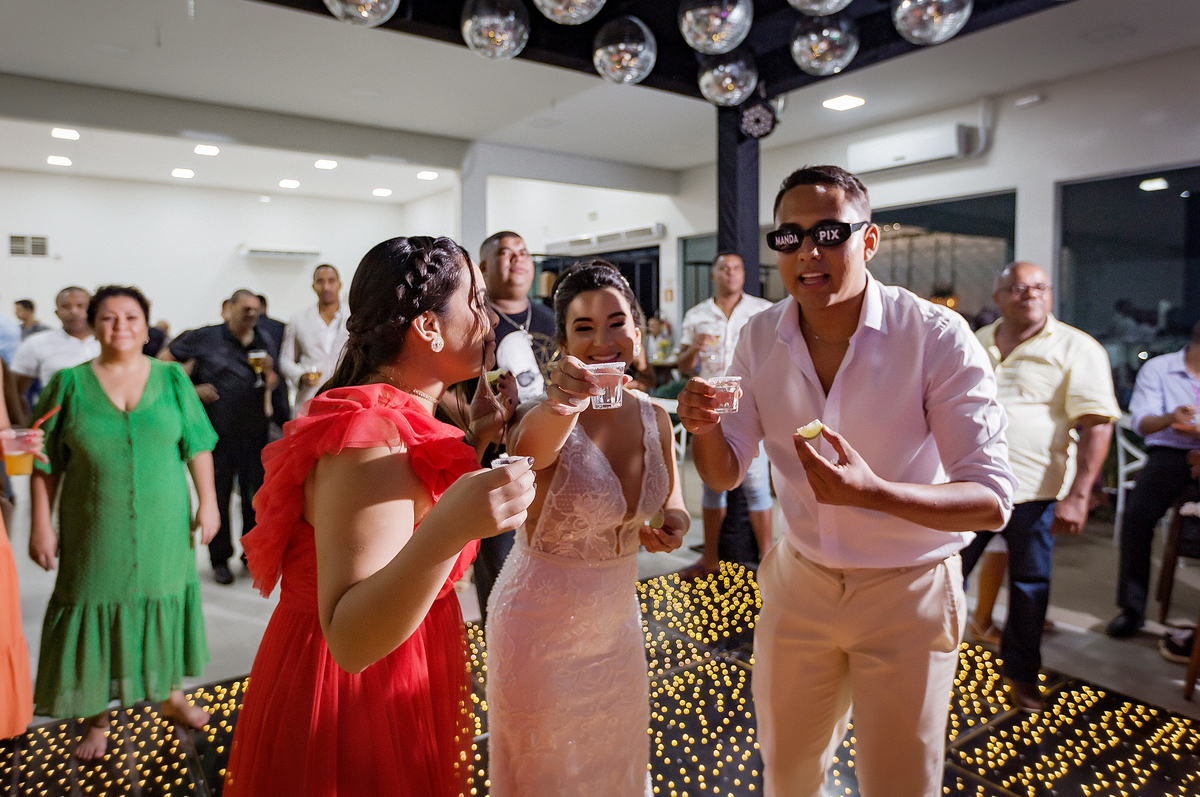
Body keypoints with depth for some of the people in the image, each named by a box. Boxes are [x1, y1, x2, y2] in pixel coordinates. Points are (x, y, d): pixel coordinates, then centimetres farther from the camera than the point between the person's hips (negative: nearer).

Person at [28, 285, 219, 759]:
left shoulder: (172, 379, 1)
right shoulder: (70, 383, -1)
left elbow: (197, 447, 1)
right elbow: (46, 464, 0)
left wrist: (207, 501, -4)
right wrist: (41, 524, -3)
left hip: (163, 527, 1)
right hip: (95, 531, 0)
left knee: (163, 605, 12)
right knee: (97, 613, 8)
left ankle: (172, 695, 33)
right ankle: (97, 720, 27)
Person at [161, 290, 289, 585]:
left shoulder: (267, 342, 10)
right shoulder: (205, 338, 1)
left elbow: (276, 386, 15)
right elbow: (166, 359, 8)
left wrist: (270, 374, -8)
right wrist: (191, 388, -3)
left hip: (255, 430, 2)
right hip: (217, 428, -2)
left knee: (256, 493, 5)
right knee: (218, 494, 6)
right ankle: (220, 559, 19)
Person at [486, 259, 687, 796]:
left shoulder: (653, 417, -6)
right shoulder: (548, 418, -23)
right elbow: (528, 449, -47)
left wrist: (673, 520, -12)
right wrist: (558, 405, -68)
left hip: (618, 620, 5)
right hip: (542, 626, -5)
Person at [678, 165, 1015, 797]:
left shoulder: (938, 337, -20)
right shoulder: (760, 338, -7)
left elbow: (992, 501, -21)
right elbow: (725, 474, -2)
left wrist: (872, 491, -39)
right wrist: (704, 426, -25)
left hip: (907, 590, -3)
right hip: (799, 577, 4)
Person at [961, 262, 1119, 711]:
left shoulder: (1076, 348, -5)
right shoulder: (975, 344, 9)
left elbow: (1097, 424, -11)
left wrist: (1078, 495, -18)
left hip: (1033, 490, -3)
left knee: (1030, 584, 11)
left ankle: (1021, 672, 30)